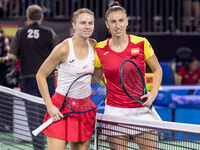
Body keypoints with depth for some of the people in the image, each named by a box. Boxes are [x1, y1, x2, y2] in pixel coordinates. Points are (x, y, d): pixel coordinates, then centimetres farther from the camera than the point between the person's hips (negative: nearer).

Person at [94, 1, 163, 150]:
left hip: (140, 109, 0)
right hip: (114, 110, 0)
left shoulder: (141, 43, -3)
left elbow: (157, 69, 9)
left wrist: (153, 93, -5)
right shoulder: (100, 49, 0)